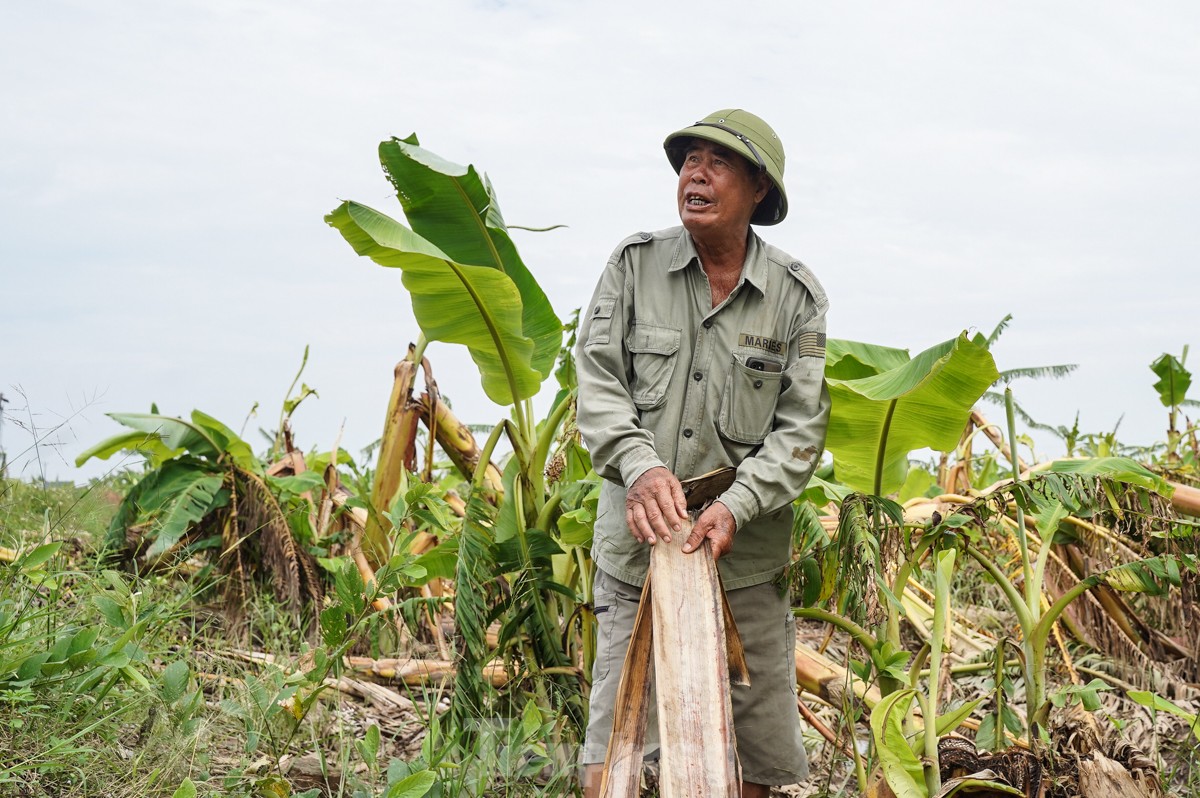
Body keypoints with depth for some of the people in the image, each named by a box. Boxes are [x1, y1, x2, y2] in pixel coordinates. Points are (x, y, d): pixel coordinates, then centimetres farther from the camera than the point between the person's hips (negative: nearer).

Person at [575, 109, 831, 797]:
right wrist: (640, 466, -20)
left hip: (748, 555, 1)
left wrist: (735, 507, -17)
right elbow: (598, 379, -2)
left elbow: (802, 427, -2)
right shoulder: (635, 264, 1)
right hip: (639, 540, 0)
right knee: (615, 742, -2)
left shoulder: (796, 295, 0)